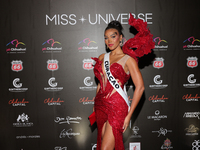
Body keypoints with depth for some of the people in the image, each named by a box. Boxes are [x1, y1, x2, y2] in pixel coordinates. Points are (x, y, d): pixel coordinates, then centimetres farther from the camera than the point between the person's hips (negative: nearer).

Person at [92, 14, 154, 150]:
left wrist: (129, 115, -12)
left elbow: (140, 87, -10)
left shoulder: (128, 59, -5)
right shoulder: (102, 57, 12)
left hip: (117, 108, -6)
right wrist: (96, 105, 14)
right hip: (100, 106, 6)